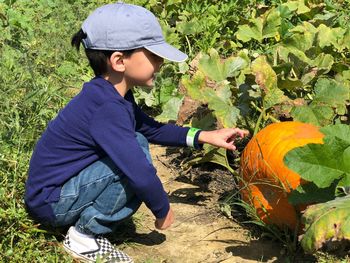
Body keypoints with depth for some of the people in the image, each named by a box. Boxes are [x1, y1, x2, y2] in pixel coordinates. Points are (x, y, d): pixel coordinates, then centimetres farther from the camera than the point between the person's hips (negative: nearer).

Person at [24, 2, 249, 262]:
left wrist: (205, 136, 7)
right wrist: (163, 210, -14)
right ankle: (84, 236, -7)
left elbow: (152, 129, 14)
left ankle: (86, 223, 10)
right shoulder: (105, 108, -29)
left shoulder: (110, 94, 1)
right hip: (49, 202, -10)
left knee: (135, 147, 11)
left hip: (64, 186, 10)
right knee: (137, 158, -22)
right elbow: (141, 175, -33)